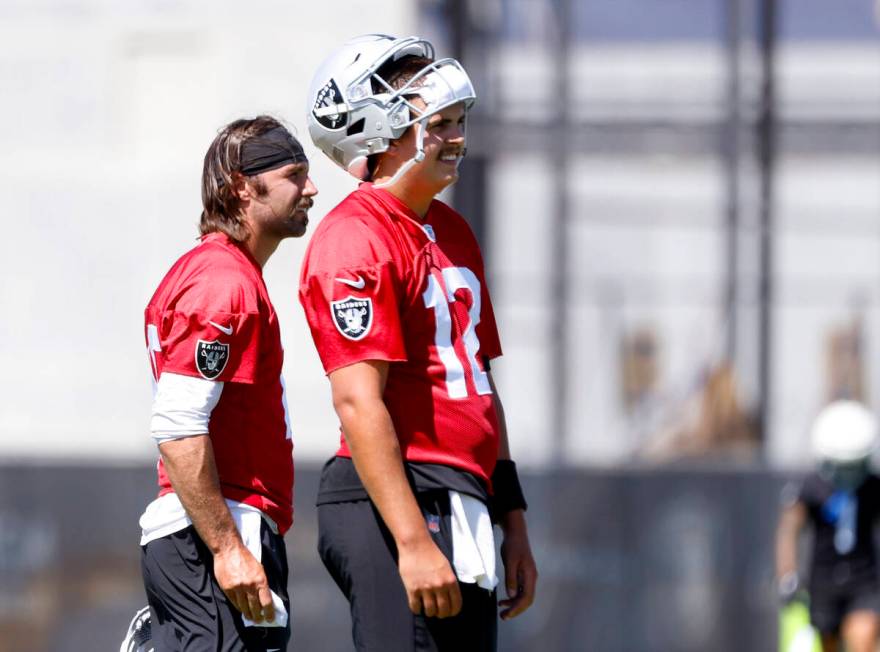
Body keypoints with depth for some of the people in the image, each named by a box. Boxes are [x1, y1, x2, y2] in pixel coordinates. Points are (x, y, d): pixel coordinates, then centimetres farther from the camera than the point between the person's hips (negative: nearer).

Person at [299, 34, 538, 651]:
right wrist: (413, 543, -25)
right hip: (398, 507, -10)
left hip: (464, 508, 10)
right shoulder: (355, 239, -12)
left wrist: (513, 521, 21)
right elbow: (359, 403, -20)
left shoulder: (453, 231, 18)